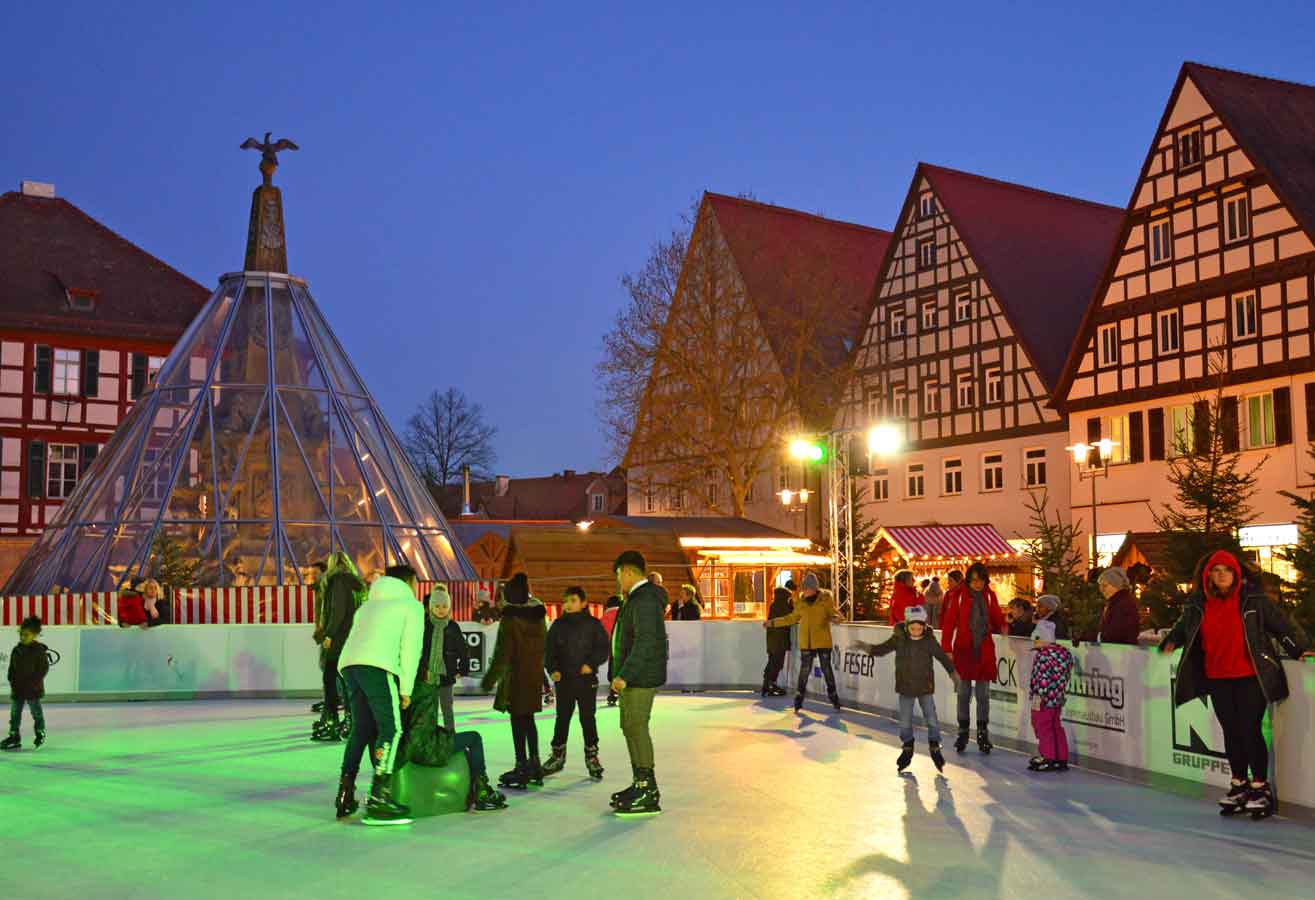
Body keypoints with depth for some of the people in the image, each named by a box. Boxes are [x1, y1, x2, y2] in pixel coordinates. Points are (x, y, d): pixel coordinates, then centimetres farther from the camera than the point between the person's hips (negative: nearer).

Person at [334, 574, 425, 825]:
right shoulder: (412, 605, 18)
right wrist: (406, 688, 8)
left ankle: (345, 796, 15)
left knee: (361, 729, 15)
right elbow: (411, 647, 7)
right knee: (390, 729, -7)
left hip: (348, 663, 7)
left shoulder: (367, 607, 37)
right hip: (376, 666, -7)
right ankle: (378, 799, -16)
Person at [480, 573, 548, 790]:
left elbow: (503, 654, -16)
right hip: (535, 675, 7)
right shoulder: (538, 617, 7)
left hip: (515, 677, -7)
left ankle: (522, 766, 2)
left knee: (518, 721, 0)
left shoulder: (510, 620, -15)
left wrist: (490, 679, -9)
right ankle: (534, 764, 22)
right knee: (528, 719, 17)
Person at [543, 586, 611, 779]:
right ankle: (558, 755, 21)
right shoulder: (558, 625, 5)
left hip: (587, 679, -2)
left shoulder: (593, 624, -2)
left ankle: (592, 756, 14)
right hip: (563, 679, 2)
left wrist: (591, 664, -14)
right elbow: (549, 649, 7)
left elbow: (604, 648, -2)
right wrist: (553, 669, -7)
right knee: (562, 718, 9)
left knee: (587, 718, 2)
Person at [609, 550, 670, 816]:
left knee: (637, 728, -9)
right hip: (633, 677, 11)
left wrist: (624, 675, -26)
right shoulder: (635, 598, 16)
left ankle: (648, 794, -5)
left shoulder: (644, 600, -18)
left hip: (640, 677, -11)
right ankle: (640, 784, 27)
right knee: (630, 727, 16)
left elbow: (645, 642, -26)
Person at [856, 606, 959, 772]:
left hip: (925, 687, -1)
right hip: (905, 687, 1)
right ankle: (907, 748, 28)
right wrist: (868, 647, -20)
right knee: (905, 721, 9)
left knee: (931, 719, 2)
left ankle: (934, 748, 21)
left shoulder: (929, 640, -10)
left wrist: (952, 672, -5)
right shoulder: (899, 639, -8)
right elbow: (882, 649, -3)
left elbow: (942, 656, -2)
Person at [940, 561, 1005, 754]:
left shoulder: (989, 595, 4)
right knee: (963, 693, 6)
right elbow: (949, 622, -7)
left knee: (983, 694, 7)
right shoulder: (958, 595, -6)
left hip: (984, 650, 2)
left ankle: (983, 733, 16)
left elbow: (996, 617, 15)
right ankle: (963, 732, 17)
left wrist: (1001, 627, -6)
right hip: (964, 649, -2)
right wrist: (947, 648, -12)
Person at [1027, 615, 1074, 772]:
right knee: (1056, 727, 15)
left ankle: (1048, 758, 6)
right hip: (1059, 698, 9)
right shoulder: (1065, 653, 7)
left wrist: (1038, 696, -20)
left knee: (1042, 727, 2)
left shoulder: (1042, 655, -19)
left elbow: (1042, 678, -23)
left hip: (1045, 699, -9)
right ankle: (1062, 759, 18)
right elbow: (1067, 675, 14)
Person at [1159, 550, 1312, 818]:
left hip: (1250, 677, -4)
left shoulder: (1254, 599, -5)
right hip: (1217, 678, 4)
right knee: (1230, 731, 11)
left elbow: (1280, 624, -1)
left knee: (1249, 730, -4)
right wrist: (1171, 642, 6)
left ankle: (1260, 787, 10)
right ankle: (1239, 785, 25)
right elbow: (1183, 627, 18)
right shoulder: (1198, 604, 4)